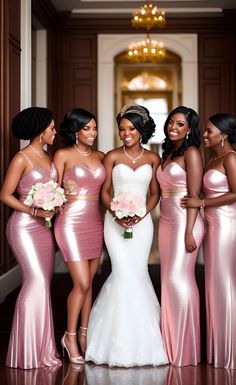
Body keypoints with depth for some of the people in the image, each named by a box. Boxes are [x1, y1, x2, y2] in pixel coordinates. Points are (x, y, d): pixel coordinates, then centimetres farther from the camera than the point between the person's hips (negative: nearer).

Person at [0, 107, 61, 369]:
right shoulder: (22, 158, -9)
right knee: (37, 281, -12)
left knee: (42, 284, 6)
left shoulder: (48, 157, 13)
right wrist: (34, 211, -18)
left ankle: (42, 348, 13)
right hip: (24, 227, -7)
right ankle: (28, 351, -2)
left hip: (45, 227, 7)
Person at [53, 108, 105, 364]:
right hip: (71, 223, -5)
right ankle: (70, 336, 9)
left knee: (88, 283, 9)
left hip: (95, 223, 5)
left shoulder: (100, 157, 12)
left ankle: (84, 334, 21)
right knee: (81, 284, -8)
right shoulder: (63, 155, -2)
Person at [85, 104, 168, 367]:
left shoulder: (152, 158, 5)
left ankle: (137, 339, 16)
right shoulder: (112, 157, 2)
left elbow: (154, 194, 7)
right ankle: (124, 339, 6)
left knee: (137, 274, 0)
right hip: (115, 221, -1)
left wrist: (141, 214, -10)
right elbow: (105, 191, 2)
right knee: (126, 274, -8)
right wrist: (116, 214, -13)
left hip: (142, 222, 2)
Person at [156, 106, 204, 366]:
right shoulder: (167, 153, 17)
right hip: (166, 222, 8)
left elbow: (194, 195, -12)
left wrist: (189, 232, -18)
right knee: (169, 280, 7)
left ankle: (184, 347, 1)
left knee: (178, 278, -8)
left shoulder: (191, 153, -6)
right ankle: (170, 344, 14)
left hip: (184, 222, -8)